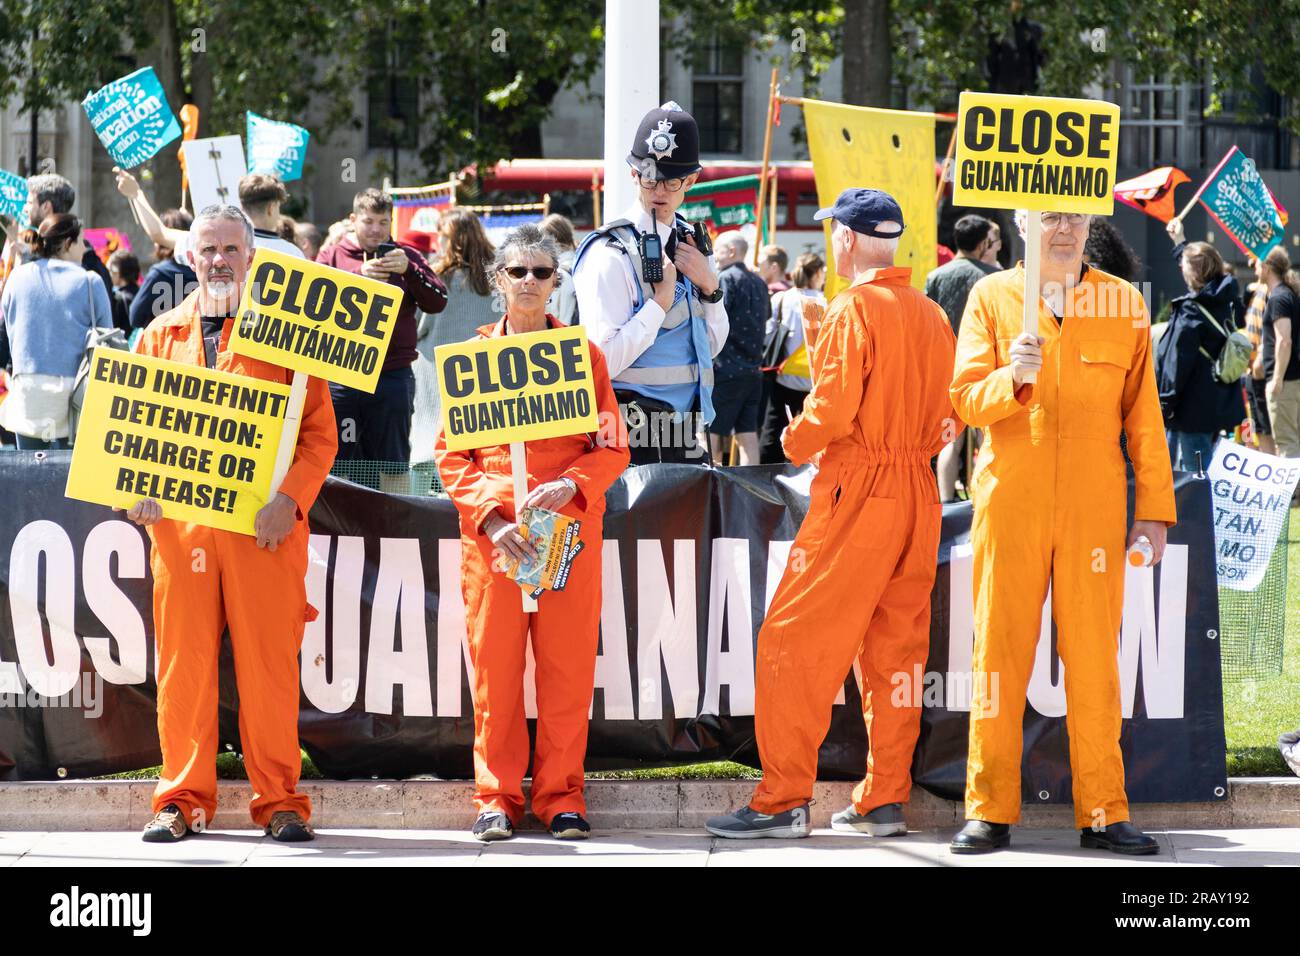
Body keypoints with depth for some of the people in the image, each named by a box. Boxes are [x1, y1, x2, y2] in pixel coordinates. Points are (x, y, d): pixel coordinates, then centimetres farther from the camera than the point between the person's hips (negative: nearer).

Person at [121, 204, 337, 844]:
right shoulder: (161, 335, 16)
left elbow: (319, 432, 2)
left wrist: (289, 500, -12)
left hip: (264, 528, -2)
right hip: (178, 523, 3)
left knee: (269, 662, -3)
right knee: (183, 663, 2)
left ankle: (279, 799, 3)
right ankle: (183, 798, 9)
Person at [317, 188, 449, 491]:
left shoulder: (407, 258, 10)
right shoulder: (332, 256, 9)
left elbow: (438, 302, 1)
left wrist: (408, 271, -14)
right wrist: (359, 275, -19)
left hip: (393, 375, 0)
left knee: (394, 465, 4)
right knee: (338, 463, 4)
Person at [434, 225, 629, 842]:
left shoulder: (584, 355, 8)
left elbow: (613, 448, 5)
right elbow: (451, 454, 5)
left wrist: (569, 486, -14)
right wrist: (490, 516, -10)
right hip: (491, 530, 0)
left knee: (567, 667, -2)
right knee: (495, 667, -1)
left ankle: (560, 796, 6)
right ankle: (497, 797, 6)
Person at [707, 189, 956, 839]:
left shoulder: (854, 308, -11)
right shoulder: (932, 315, 11)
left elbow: (833, 409, -17)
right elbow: (947, 415, 11)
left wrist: (796, 440, 1)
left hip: (856, 493, -8)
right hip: (919, 494, 8)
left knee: (793, 642, -4)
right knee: (894, 650, 11)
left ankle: (783, 801, -7)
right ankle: (884, 801, 11)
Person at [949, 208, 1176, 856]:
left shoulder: (1124, 304, 8)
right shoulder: (992, 297, 6)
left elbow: (1143, 413, 8)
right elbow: (967, 401, 1)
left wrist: (1154, 508, 3)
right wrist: (1013, 377, -20)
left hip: (1095, 505, 0)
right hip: (1010, 502, 0)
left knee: (1094, 656, 1)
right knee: (1000, 653, 0)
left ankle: (1103, 813, 6)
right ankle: (990, 811, 6)